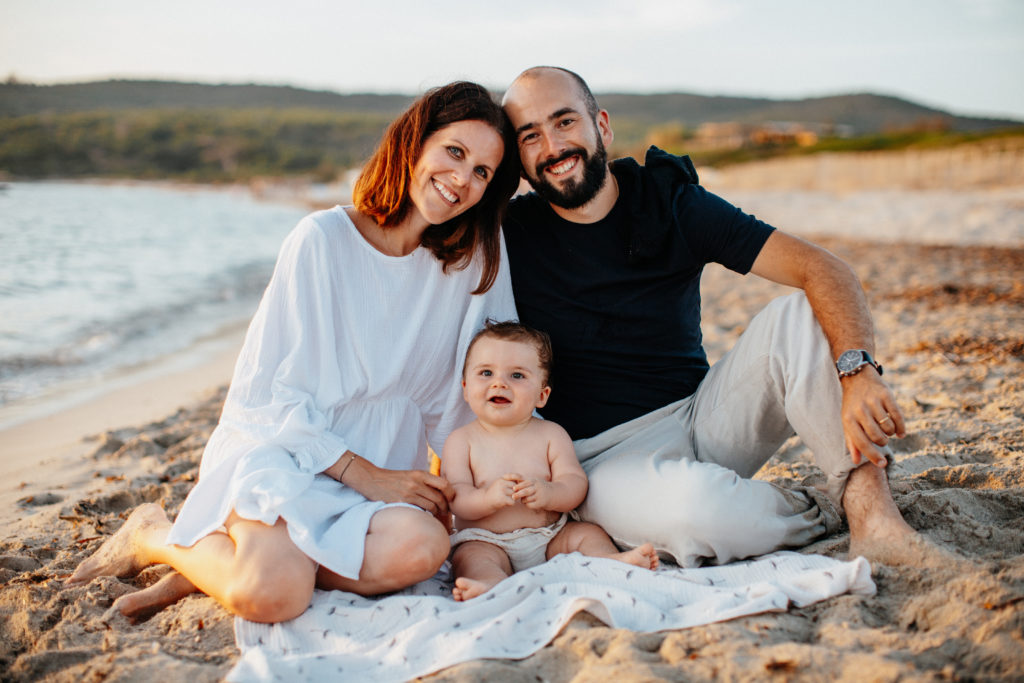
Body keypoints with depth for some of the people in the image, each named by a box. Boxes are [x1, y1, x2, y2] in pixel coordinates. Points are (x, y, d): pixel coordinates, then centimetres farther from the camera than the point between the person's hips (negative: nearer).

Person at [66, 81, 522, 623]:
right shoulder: (323, 239, -10)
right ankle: (155, 536, 3)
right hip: (278, 449, -3)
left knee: (421, 547, -30)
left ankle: (227, 565, -11)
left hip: (379, 468, 4)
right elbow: (268, 393, -9)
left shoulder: (474, 260, 2)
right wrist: (365, 475, -15)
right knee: (272, 594, -30)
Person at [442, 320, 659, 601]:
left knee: (587, 533, -14)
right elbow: (455, 497, -9)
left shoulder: (551, 434, 5)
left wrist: (548, 493, -27)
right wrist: (489, 498, -30)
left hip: (550, 537, 3)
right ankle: (493, 584, -60)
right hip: (487, 542, -3)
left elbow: (576, 482, -4)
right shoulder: (461, 441, 0)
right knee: (470, 556, -31)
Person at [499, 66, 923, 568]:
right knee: (685, 504, -37)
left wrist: (858, 371, -31)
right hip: (605, 456, -2)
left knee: (801, 312, -19)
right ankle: (822, 512, -7)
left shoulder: (674, 203, -3)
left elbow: (821, 269, -13)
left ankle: (870, 509, -23)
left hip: (703, 414, 3)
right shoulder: (507, 236, -5)